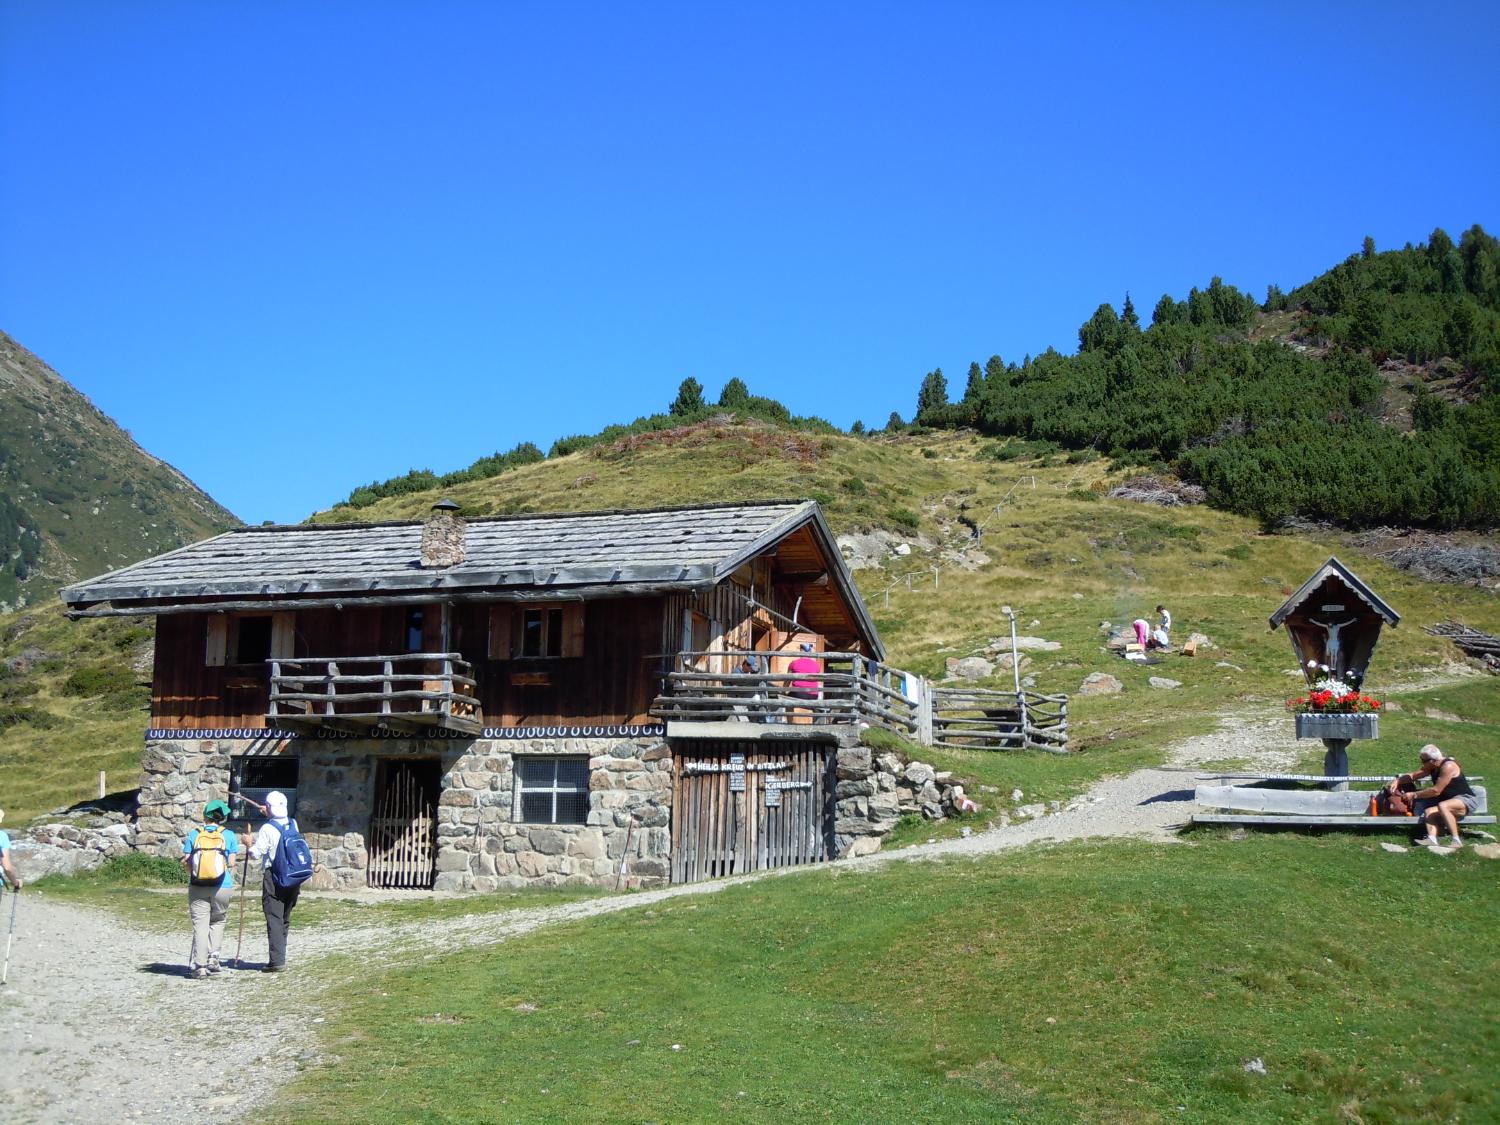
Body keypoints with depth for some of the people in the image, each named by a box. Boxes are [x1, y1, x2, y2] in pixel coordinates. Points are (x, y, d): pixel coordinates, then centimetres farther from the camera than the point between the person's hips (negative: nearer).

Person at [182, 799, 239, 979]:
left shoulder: (194, 834, 1)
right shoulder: (229, 836, -1)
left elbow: (185, 861, 1)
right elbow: (231, 864, -1)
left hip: (197, 888, 0)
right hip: (222, 887, 0)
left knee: (200, 925, 4)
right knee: (217, 921, 20)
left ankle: (199, 965, -2)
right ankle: (213, 957, 9)